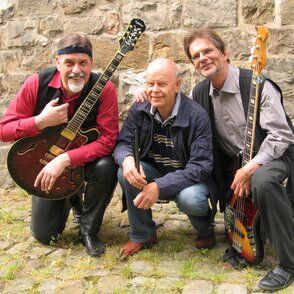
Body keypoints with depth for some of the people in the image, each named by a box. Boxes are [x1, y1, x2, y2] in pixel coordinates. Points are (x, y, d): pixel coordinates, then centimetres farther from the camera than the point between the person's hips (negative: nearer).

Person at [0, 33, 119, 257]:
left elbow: (107, 139, -28)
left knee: (107, 166, -37)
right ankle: (70, 198, 32)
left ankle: (88, 229, -9)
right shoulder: (37, 84, -16)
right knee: (44, 235, -2)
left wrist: (65, 159, -37)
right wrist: (41, 121, -30)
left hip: (85, 159, -1)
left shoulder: (104, 89, -22)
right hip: (45, 161, 2)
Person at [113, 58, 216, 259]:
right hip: (154, 172, 4)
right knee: (125, 173, -26)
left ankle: (205, 229, 5)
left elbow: (201, 165, -25)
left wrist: (160, 186, -36)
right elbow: (123, 144, -6)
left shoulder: (196, 115, -22)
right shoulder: (139, 110, -9)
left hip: (187, 179, -3)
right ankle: (142, 235, -2)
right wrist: (127, 159, -34)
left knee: (190, 199, -36)